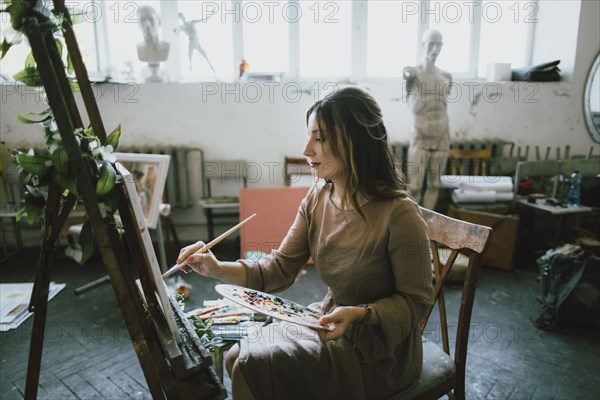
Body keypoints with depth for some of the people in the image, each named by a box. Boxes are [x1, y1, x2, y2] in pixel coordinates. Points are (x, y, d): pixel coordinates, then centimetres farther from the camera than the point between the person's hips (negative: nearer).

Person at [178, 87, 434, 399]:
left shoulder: (399, 214, -26)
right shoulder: (317, 198, -6)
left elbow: (416, 301, -15)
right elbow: (280, 268, -4)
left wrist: (360, 314, -30)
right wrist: (217, 268, -17)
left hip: (378, 347, -5)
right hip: (330, 321, 6)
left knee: (255, 365, -15)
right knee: (238, 356, -2)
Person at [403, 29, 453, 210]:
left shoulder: (446, 76, 8)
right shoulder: (412, 72, -5)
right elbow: (414, 107, -14)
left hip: (442, 138, 5)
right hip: (420, 138, -4)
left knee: (434, 185, 10)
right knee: (414, 187, -3)